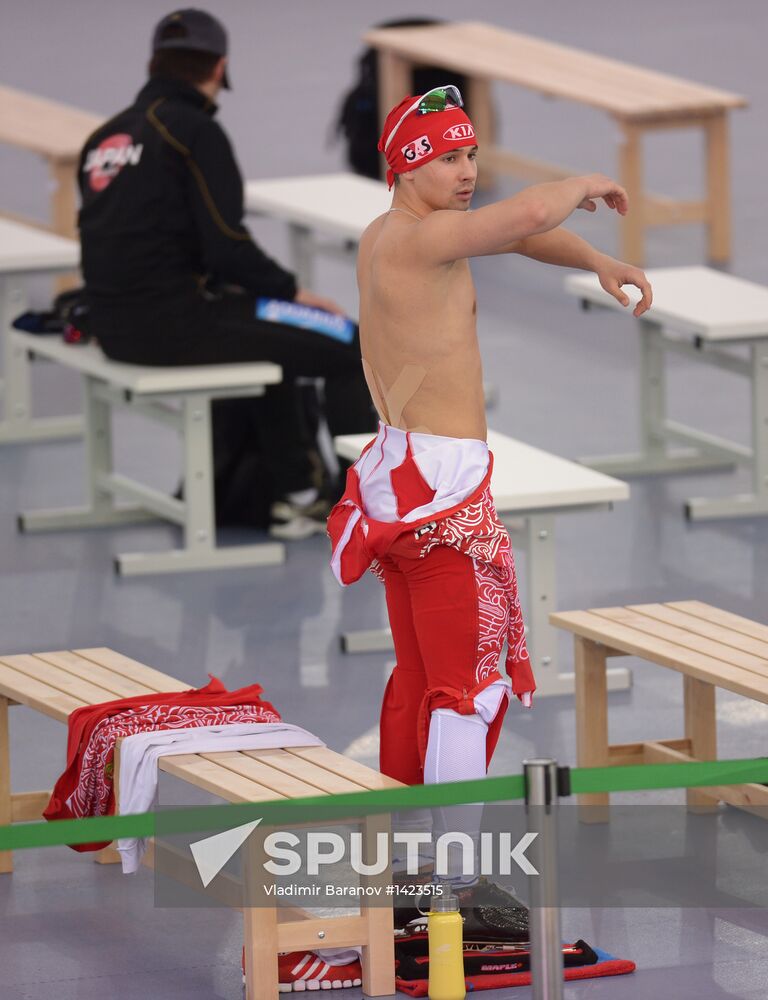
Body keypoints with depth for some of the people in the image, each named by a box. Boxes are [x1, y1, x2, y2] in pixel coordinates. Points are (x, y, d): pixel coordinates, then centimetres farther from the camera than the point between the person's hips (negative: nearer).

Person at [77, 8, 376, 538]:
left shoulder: (106, 137, 12)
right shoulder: (195, 131, -11)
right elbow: (227, 246, -17)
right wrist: (293, 290, 0)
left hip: (116, 325, 9)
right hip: (176, 324, -9)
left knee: (266, 334, 32)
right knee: (353, 346, 2)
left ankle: (294, 494, 31)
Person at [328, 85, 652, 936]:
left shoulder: (384, 236, 13)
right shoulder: (419, 236, -17)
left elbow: (516, 234, 23)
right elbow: (531, 213, -30)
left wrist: (599, 263, 11)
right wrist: (587, 185, -9)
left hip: (399, 472, 11)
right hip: (443, 486, -11)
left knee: (418, 672, 17)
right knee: (469, 685, -9)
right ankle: (458, 886, -11)